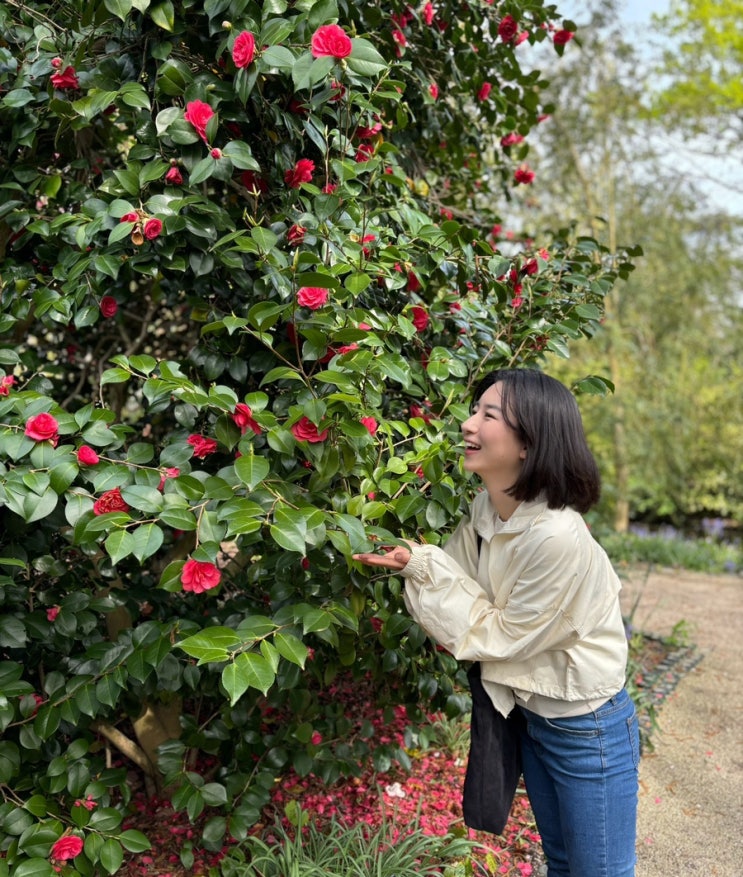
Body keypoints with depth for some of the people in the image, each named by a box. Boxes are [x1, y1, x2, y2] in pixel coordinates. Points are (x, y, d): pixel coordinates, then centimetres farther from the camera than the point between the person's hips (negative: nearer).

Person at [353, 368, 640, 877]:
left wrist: (422, 567, -22)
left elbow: (501, 634, -22)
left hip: (589, 730, -7)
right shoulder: (485, 511, -8)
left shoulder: (556, 536, -32)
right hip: (531, 716, 7)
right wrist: (412, 562, -15)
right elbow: (461, 584, 2)